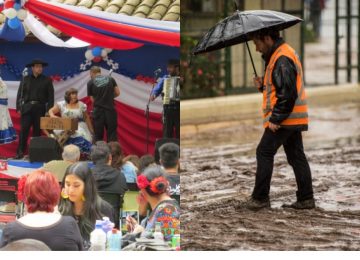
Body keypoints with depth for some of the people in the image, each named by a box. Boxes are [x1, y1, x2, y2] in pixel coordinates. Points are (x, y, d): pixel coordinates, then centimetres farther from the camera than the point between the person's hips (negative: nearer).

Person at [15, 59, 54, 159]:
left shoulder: (47, 80, 6)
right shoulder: (25, 79, 8)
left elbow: (50, 96, 3)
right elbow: (20, 94, 8)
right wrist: (19, 108, -1)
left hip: (40, 108, 0)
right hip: (27, 107, 0)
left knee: (37, 131, 4)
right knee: (24, 130, -8)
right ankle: (20, 152, -8)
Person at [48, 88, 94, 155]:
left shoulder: (81, 105, 8)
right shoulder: (61, 105, 7)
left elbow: (86, 118, 13)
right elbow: (51, 111, 8)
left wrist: (91, 130, 11)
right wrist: (52, 116, -17)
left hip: (79, 127, -1)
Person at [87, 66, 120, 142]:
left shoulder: (90, 82, 1)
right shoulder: (110, 79, 6)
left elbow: (92, 99, 3)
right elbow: (117, 93, 6)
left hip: (98, 111, -1)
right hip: (110, 110, 1)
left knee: (98, 136, 6)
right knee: (112, 136, 5)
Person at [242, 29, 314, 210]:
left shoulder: (282, 59, -18)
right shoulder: (279, 54, 16)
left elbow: (288, 94, -24)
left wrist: (276, 119, -21)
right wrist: (263, 85, 5)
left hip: (284, 119, -10)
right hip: (294, 119, 10)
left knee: (264, 152, -4)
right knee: (296, 156, 10)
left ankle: (260, 198, -1)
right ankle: (306, 199, 12)